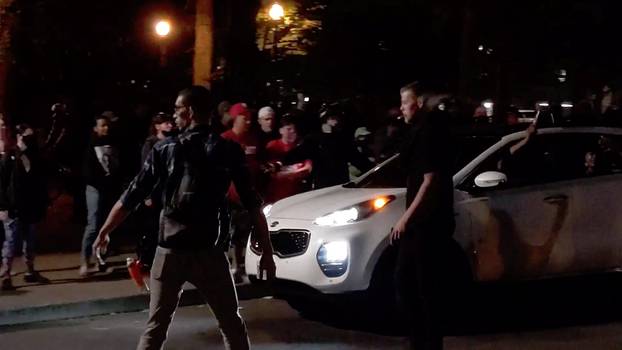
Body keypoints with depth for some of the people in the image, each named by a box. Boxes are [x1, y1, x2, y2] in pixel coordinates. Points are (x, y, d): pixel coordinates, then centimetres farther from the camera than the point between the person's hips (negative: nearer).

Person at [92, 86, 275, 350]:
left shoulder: (165, 149, 0)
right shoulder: (228, 151, 0)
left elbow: (131, 197, 1)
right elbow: (253, 205, -3)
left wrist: (103, 233, 12)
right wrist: (267, 252, 2)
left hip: (169, 251, 1)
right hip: (208, 251, -1)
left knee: (156, 325, 11)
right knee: (231, 323, 11)